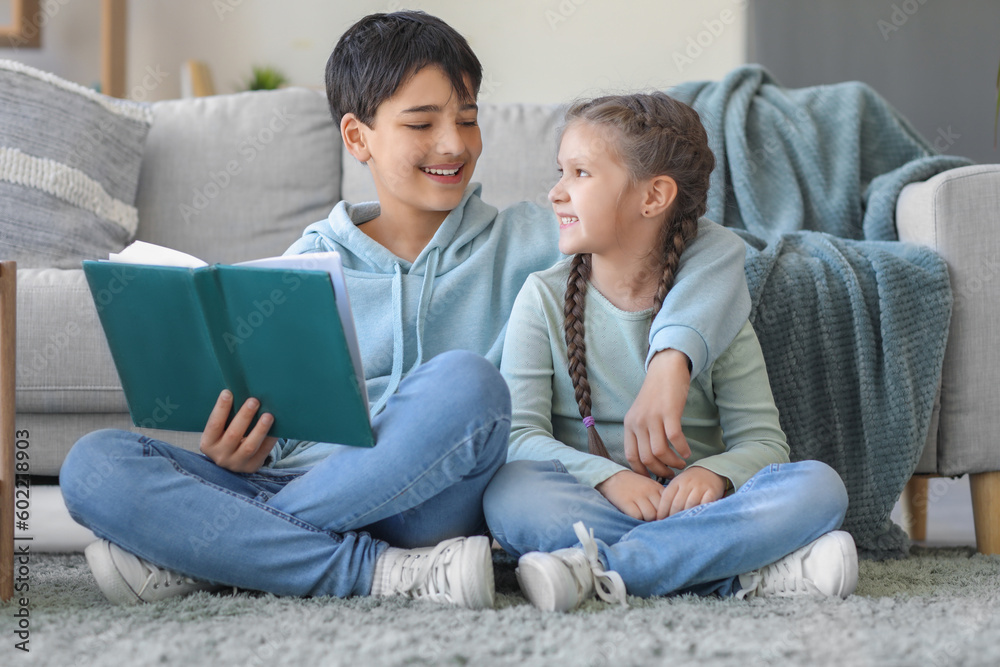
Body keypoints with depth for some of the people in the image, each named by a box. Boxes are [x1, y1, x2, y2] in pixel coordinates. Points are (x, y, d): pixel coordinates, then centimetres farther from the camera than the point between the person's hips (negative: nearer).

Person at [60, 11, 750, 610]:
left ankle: (204, 553, -20)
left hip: (425, 504, -2)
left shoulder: (523, 242, 9)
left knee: (464, 379, -34)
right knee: (94, 463, -20)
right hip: (294, 492, 2)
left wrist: (670, 361, -17)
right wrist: (237, 453, -9)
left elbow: (713, 249, 3)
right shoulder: (310, 265, 13)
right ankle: (382, 574, -25)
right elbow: (275, 417, 16)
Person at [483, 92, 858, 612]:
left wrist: (716, 472, -22)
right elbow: (520, 435, -5)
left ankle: (602, 569, -32)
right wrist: (608, 477, -23)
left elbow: (762, 440, 2)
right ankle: (748, 573, -35)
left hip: (688, 500, 1)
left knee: (817, 486, -24)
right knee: (510, 494, -33)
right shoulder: (544, 298, 5)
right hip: (588, 501, -1)